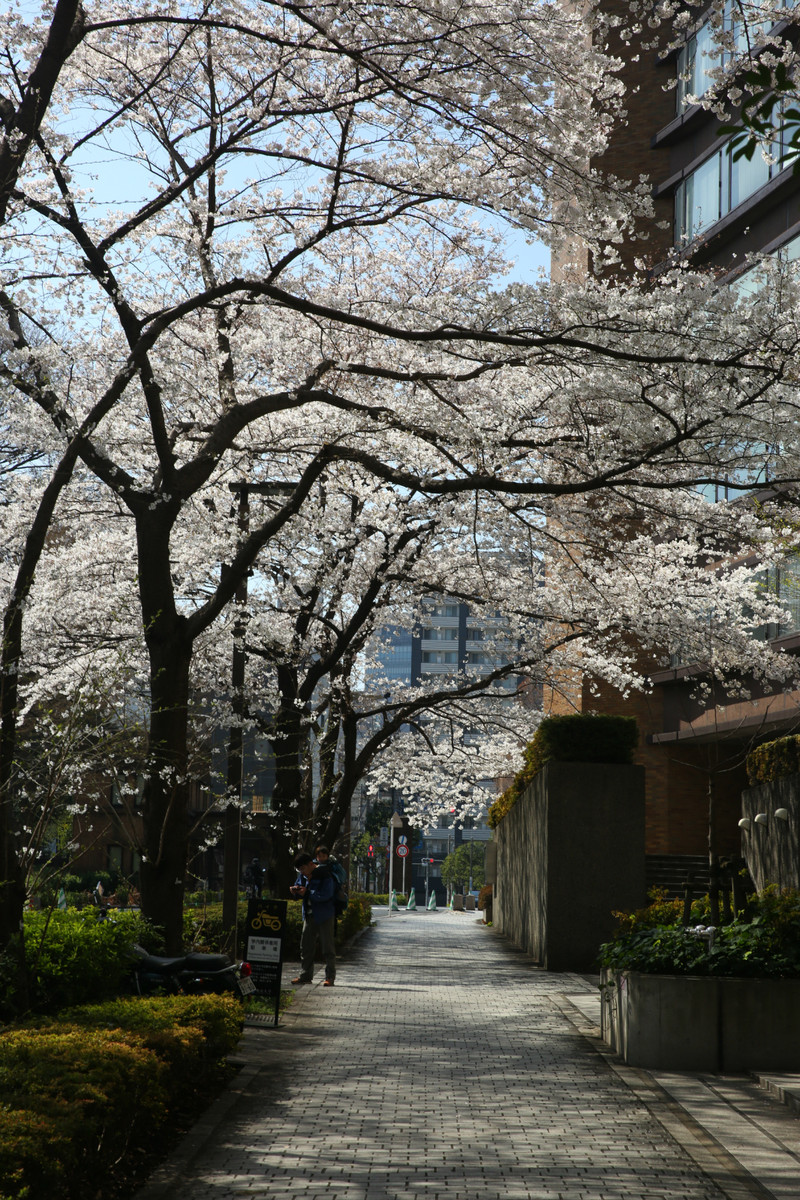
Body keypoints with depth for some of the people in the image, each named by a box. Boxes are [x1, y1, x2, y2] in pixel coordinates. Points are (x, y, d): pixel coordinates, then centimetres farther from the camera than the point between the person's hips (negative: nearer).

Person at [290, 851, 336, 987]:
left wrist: (307, 893, -23)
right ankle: (305, 975, 17)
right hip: (309, 915, 8)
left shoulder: (325, 876, -16)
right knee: (306, 945, 9)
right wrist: (295, 891, -5)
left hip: (324, 916, -7)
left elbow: (325, 895, -24)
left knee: (327, 946, -2)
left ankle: (330, 977, 3)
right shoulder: (303, 875, 7)